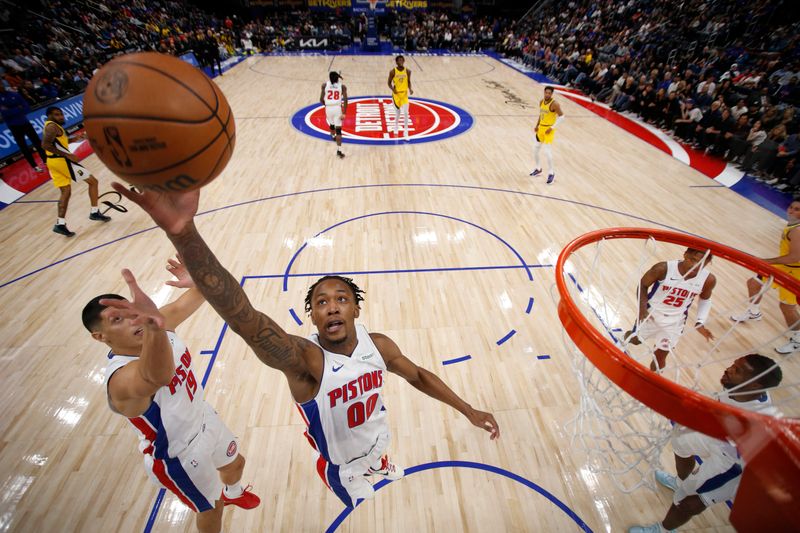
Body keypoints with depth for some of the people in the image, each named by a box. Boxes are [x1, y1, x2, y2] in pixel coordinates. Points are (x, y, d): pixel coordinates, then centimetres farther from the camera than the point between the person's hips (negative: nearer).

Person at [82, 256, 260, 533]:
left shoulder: (159, 325, -17)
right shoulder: (120, 379, -40)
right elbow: (157, 378, -63)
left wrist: (199, 280, -40)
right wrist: (153, 328, -85)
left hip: (203, 418, 7)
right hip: (179, 455, -7)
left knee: (235, 463, 33)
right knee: (212, 508, 19)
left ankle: (233, 493, 66)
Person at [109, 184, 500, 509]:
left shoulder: (379, 345, -23)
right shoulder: (304, 360, -38)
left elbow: (417, 375, -3)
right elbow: (245, 320, -57)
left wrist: (468, 411, 0)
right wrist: (183, 233, -71)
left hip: (379, 449, 4)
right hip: (342, 469, -4)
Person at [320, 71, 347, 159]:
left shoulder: (325, 85, 4)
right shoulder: (342, 86, 2)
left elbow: (321, 100, 4)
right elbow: (345, 100, -8)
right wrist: (344, 113, -9)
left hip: (328, 108, 2)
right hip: (338, 108, -2)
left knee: (331, 124, 30)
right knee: (338, 129, -4)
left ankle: (333, 136, 59)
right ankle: (339, 150, -13)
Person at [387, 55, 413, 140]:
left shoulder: (407, 71, -3)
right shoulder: (393, 71, -10)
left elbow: (408, 82, 9)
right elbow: (389, 83, -2)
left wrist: (410, 89, -10)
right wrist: (393, 89, -21)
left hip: (404, 94, 1)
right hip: (396, 94, -1)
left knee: (405, 113, -8)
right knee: (398, 112, 9)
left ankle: (405, 132, 1)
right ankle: (396, 128, 36)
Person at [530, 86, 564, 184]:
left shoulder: (554, 104, -18)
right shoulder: (541, 102, 4)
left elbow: (561, 117, -15)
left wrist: (552, 128, -19)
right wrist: (537, 125, 10)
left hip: (549, 129, -7)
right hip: (541, 128, 7)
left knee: (547, 152, -12)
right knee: (536, 149, 13)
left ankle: (552, 173, 0)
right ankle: (538, 169, 31)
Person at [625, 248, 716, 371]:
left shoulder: (708, 280, -18)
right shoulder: (663, 268, -28)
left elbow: (705, 299, 4)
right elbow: (643, 285, -12)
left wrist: (700, 322, -8)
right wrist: (643, 309, -22)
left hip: (675, 321, 2)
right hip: (651, 313, -1)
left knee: (660, 356, 8)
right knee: (635, 340, 21)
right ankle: (625, 339, 57)